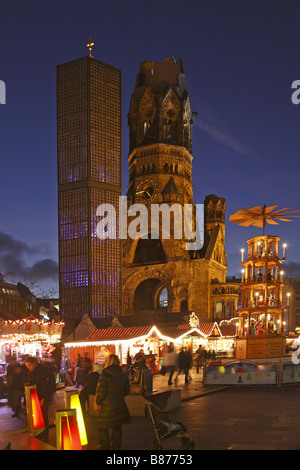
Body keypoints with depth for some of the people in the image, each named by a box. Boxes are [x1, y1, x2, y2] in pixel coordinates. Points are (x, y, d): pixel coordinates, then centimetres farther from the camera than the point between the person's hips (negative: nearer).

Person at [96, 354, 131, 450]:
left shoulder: (104, 376, -19)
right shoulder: (123, 374, 1)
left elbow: (101, 392, -17)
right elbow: (126, 389, 11)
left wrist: (98, 402, 0)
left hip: (107, 407, -6)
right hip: (120, 405, 6)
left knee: (103, 429, 8)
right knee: (117, 428, 19)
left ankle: (106, 448, 9)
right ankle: (116, 447, 28)